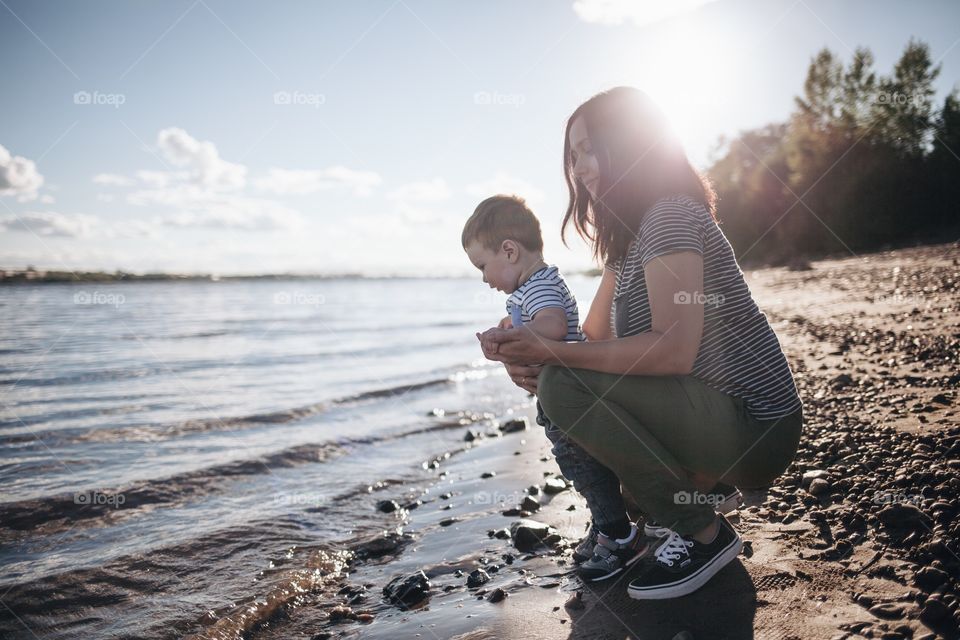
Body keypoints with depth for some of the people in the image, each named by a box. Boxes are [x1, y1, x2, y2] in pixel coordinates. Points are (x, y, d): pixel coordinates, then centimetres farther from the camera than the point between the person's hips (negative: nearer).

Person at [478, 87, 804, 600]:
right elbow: (596, 338, 9)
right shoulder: (628, 233, 13)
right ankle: (694, 483, 11)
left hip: (753, 428, -10)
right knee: (555, 377, 15)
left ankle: (702, 533, -9)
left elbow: (674, 351, -28)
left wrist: (548, 354, -26)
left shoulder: (671, 215, -16)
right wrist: (531, 357, -11)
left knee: (564, 387, -24)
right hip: (725, 419, 10)